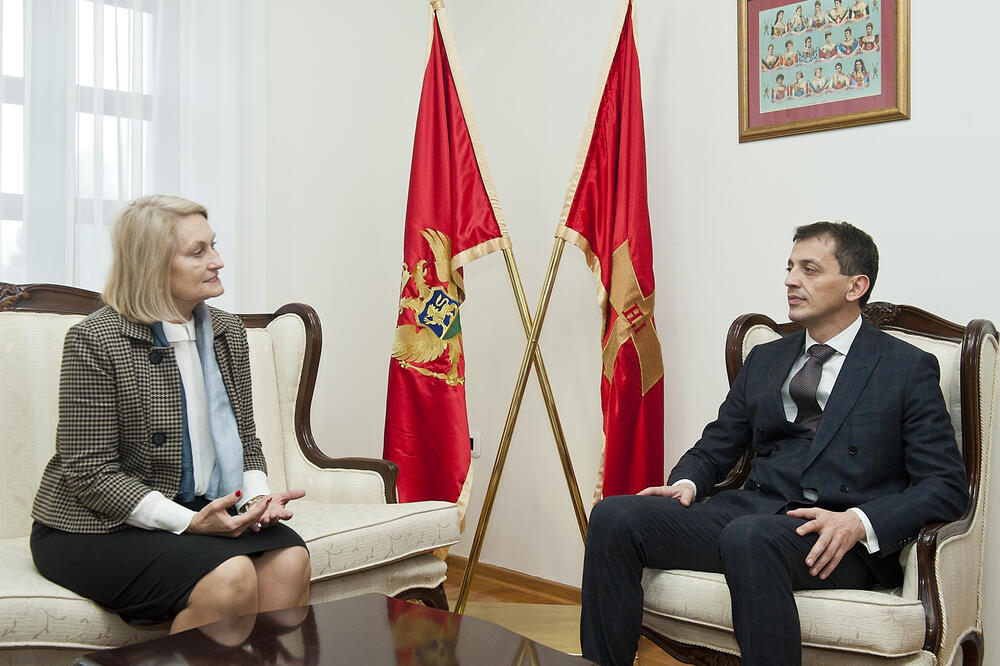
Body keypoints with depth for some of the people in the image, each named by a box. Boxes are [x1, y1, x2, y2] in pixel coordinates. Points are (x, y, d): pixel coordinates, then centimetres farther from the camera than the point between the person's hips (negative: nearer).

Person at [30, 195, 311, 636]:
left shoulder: (227, 331, 7)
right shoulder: (95, 341, -13)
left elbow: (244, 437, 13)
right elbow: (89, 472, -15)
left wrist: (257, 496, -8)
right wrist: (188, 522, -24)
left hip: (204, 512, 6)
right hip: (97, 528, -5)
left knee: (289, 559, -22)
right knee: (229, 575, -29)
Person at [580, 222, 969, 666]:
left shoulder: (909, 368, 5)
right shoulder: (765, 359, 20)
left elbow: (946, 485, -2)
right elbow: (715, 448, 23)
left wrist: (858, 523, -19)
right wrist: (686, 483, -1)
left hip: (844, 542, -5)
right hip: (750, 512, 5)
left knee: (750, 536, -39)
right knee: (614, 517, -18)